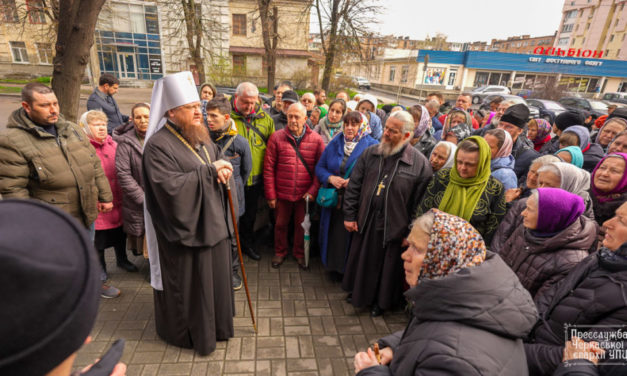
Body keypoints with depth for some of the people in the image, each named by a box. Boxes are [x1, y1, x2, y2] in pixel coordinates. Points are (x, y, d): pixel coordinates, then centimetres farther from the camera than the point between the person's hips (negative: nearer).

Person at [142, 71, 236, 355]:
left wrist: (223, 170, -4)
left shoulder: (202, 138, 9)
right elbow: (170, 187, -26)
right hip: (185, 229, -7)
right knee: (190, 284, 9)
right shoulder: (158, 145, -16)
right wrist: (209, 171, -24)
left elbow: (219, 162, 19)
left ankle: (215, 323, 41)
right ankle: (189, 332, 34)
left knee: (215, 276, 19)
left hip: (213, 223, 8)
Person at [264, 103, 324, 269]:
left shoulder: (316, 139, -3)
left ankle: (300, 253, 38)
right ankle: (280, 252, 39)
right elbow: (268, 168, -4)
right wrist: (270, 195, -5)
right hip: (282, 193, 0)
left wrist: (313, 190, -10)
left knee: (302, 225, 15)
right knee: (281, 224, 16)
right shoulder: (276, 137, -4)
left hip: (304, 194, 0)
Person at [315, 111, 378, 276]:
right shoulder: (334, 143, 8)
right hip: (333, 201, 4)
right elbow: (319, 167, 10)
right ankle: (332, 265, 33)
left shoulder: (372, 146, -4)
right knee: (332, 235, 11)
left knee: (348, 238, 5)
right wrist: (330, 178, -9)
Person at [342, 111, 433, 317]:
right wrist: (349, 215, 0)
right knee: (360, 261, 19)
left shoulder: (420, 164, -12)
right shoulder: (370, 153, -1)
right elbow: (353, 186, 2)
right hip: (365, 222, 3)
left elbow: (420, 203, -10)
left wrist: (411, 233, -9)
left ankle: (380, 301, 41)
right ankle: (357, 292, 46)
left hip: (393, 226, -3)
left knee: (386, 266, 16)